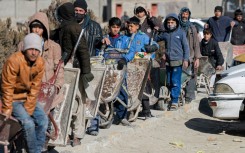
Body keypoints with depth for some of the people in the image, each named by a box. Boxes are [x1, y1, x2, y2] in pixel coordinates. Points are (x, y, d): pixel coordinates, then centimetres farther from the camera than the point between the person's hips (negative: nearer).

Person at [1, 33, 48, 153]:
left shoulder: (40, 62, -9)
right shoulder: (14, 61, -26)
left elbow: (35, 87, -7)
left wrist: (29, 107, -11)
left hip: (28, 98, 5)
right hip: (13, 99, -5)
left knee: (43, 120, -9)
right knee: (28, 123, -22)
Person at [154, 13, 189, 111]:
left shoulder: (181, 33, 0)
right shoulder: (165, 34, 10)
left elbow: (186, 47, -1)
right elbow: (155, 39, 22)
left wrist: (185, 59, -7)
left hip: (177, 61, -5)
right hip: (168, 61, 5)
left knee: (175, 83, -7)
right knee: (169, 82, 9)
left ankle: (174, 102, -4)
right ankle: (172, 99, 19)